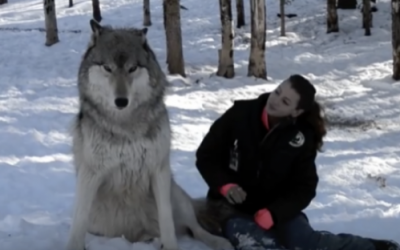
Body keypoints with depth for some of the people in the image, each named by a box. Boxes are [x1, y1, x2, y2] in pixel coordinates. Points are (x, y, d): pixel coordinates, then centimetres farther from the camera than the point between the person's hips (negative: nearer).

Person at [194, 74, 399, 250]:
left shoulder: (301, 138, -8)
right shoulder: (240, 114, -11)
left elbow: (304, 187, -5)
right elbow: (206, 156, -3)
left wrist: (272, 214, -20)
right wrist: (225, 185, -21)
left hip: (276, 208, 1)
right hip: (232, 207, 0)